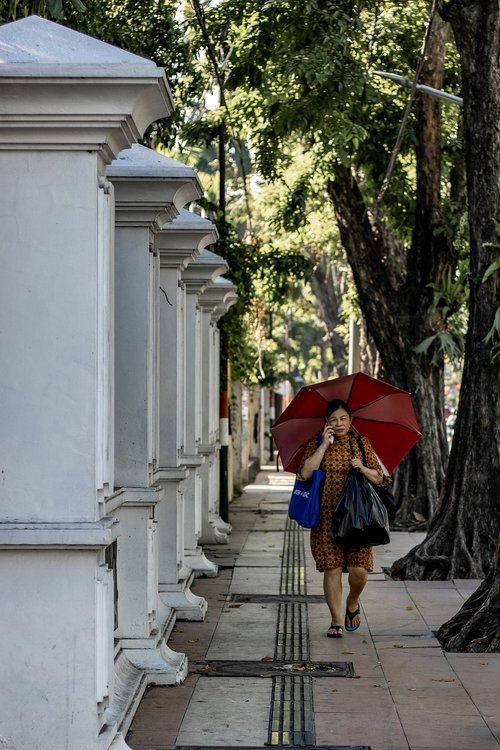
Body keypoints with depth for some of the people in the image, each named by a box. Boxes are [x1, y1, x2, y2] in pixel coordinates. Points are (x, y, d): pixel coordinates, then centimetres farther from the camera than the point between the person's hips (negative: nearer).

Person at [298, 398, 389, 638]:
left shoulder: (362, 444, 9)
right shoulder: (317, 444, 4)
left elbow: (379, 478, 9)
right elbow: (305, 472, -11)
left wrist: (363, 469, -12)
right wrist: (324, 445, -11)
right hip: (327, 517, -1)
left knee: (359, 569, -6)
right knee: (332, 569, -1)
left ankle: (352, 603, 25)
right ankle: (337, 620, 10)